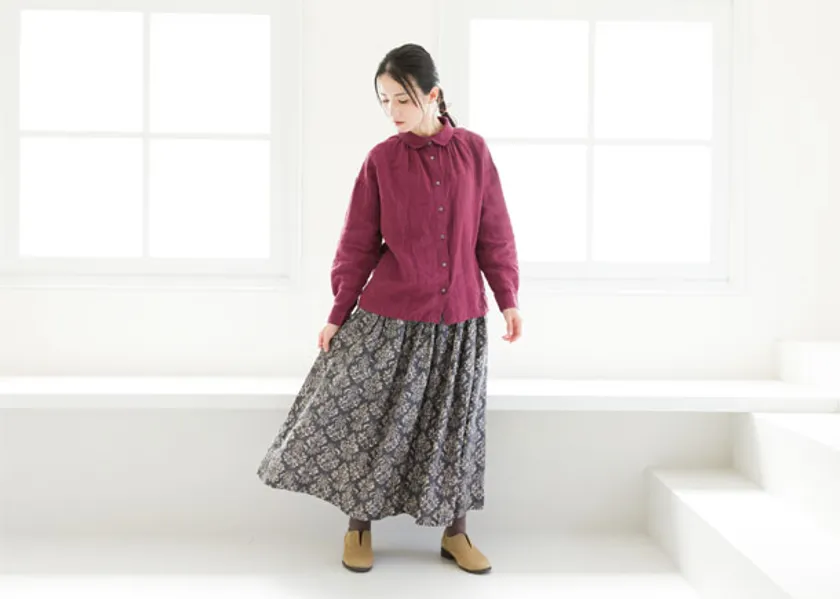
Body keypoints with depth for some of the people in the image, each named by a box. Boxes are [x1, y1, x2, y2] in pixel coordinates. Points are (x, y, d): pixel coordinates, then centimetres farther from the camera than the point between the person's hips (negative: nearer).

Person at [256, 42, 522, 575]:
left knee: (455, 423, 11)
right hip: (389, 317, -1)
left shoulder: (473, 151, 0)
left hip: (460, 319, 1)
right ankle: (359, 527, 28)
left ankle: (455, 533, 29)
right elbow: (359, 245, 0)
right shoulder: (381, 159, -3)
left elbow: (495, 233, 3)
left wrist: (508, 299, -1)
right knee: (369, 419, 6)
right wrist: (338, 315, -1)